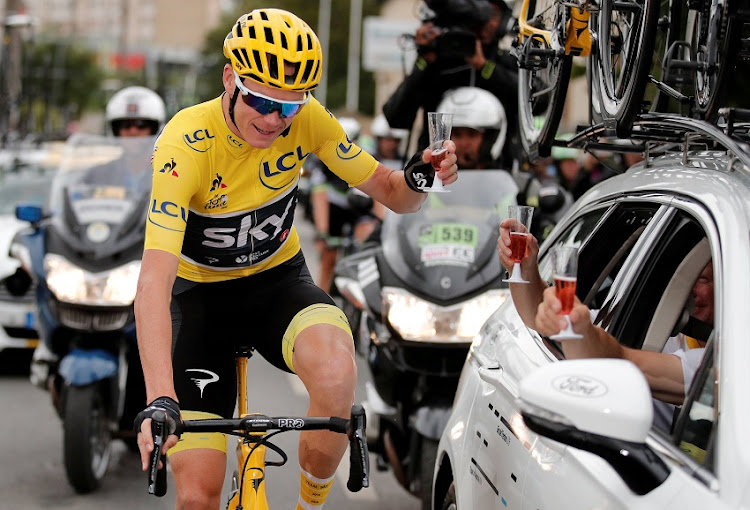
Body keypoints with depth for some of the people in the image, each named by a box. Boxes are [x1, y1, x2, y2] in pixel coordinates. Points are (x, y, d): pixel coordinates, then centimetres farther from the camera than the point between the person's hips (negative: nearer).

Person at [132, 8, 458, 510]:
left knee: (336, 374, -34)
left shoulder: (307, 119, -16)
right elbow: (154, 280, -37)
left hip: (278, 280, 2)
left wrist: (418, 177, -32)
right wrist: (160, 399, -50)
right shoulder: (185, 144, -28)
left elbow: (390, 192, -6)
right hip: (200, 295, -2)